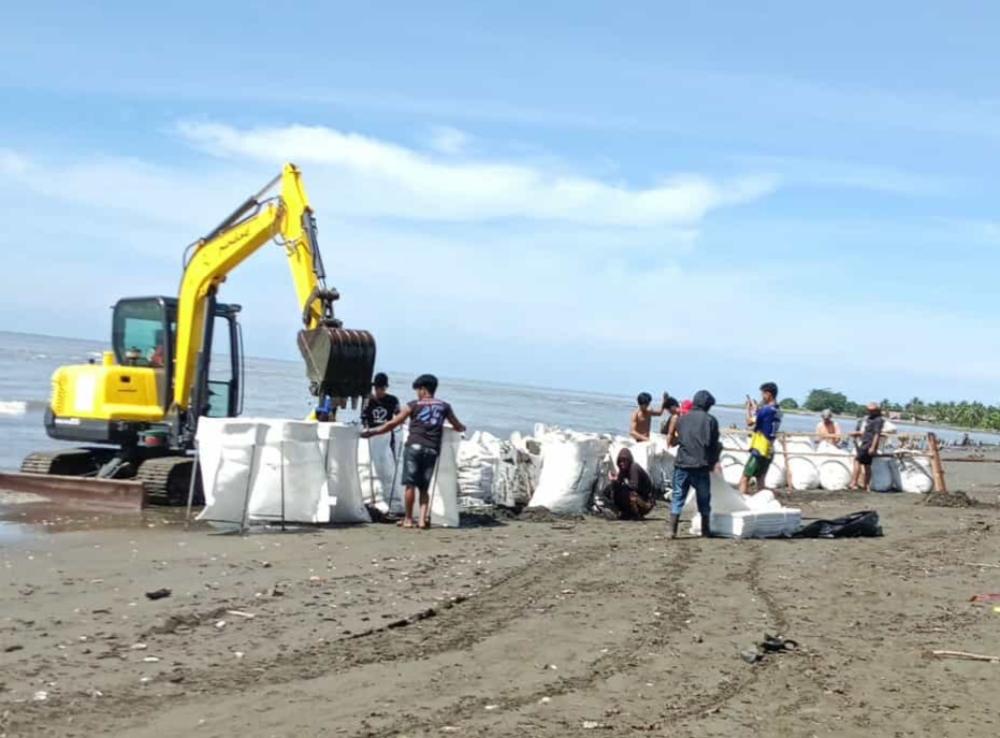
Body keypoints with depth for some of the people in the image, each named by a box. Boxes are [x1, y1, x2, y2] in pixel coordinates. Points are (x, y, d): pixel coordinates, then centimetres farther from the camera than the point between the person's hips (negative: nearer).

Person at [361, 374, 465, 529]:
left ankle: (408, 519, 3)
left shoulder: (413, 405, 7)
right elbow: (458, 427, 25)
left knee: (410, 484, 0)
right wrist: (462, 428, 49)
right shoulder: (444, 407, 13)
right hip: (432, 450, 3)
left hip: (414, 446, -3)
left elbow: (392, 424, 8)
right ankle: (423, 518, -3)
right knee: (424, 487, 9)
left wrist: (371, 431, 18)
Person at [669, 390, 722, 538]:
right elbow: (713, 444, 1)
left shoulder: (682, 418, 9)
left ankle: (673, 530, -5)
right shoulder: (710, 420, -1)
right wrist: (713, 462, 15)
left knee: (678, 498, 4)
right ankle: (705, 531, 18)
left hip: (682, 464, 2)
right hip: (701, 465, -2)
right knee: (703, 499, 11)